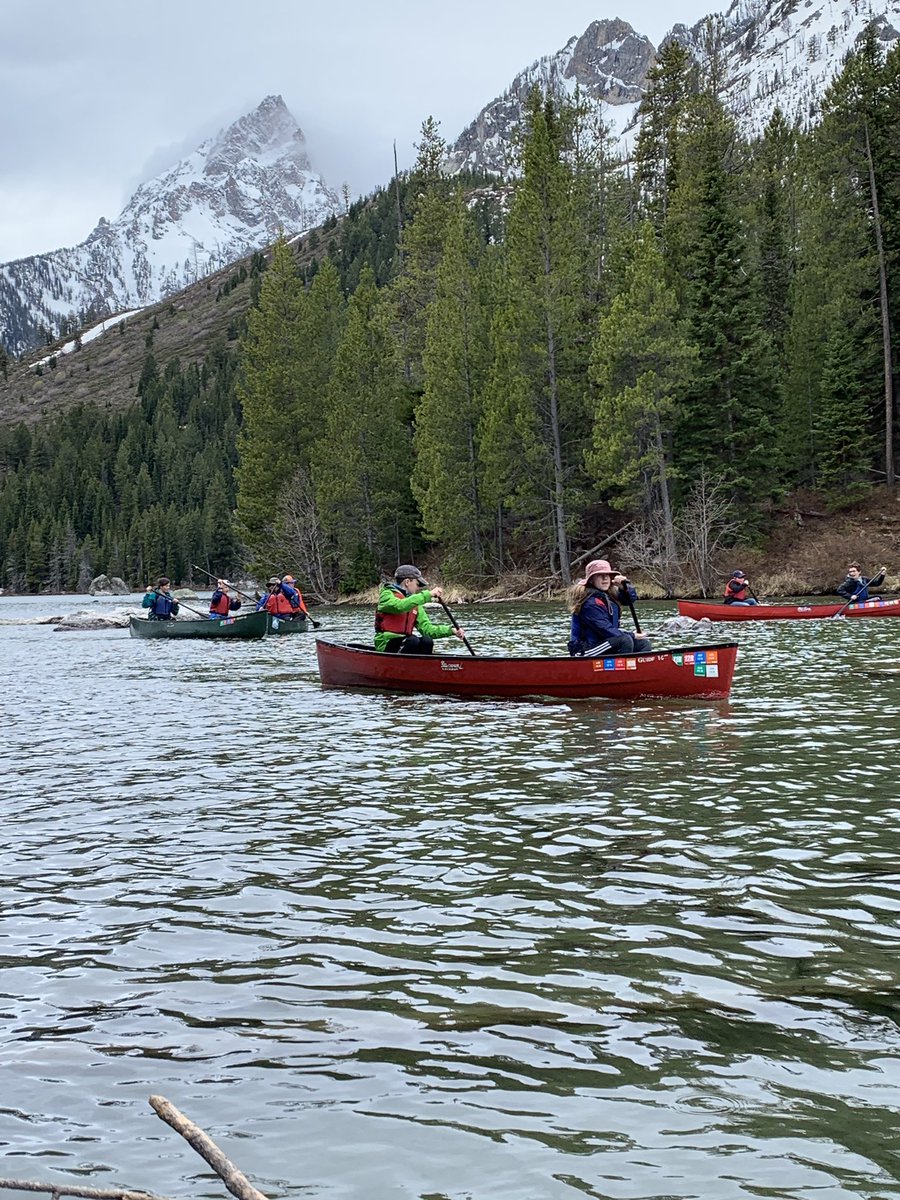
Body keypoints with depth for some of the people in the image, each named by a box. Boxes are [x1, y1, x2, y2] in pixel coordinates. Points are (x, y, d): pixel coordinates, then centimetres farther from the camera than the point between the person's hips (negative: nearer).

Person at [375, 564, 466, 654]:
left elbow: (426, 628, 8)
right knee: (413, 641, -30)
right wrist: (428, 594, -29)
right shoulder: (387, 594, -6)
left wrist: (451, 630, -6)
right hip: (386, 646, -7)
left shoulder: (415, 604, 16)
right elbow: (400, 606, -29)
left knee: (427, 641, -19)